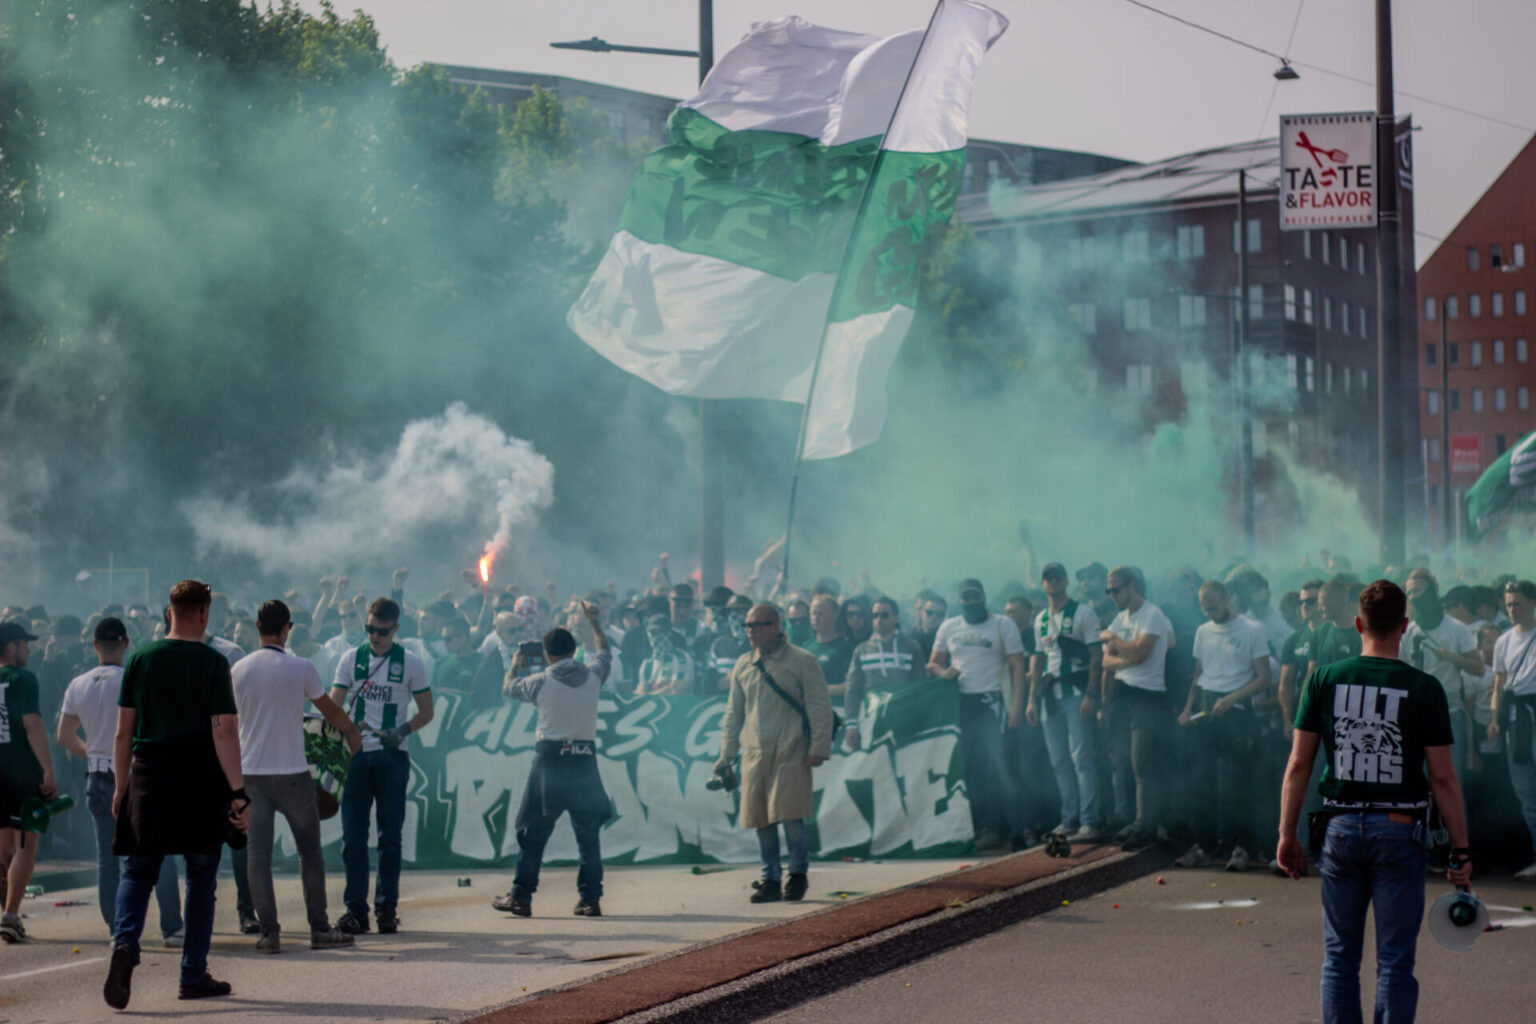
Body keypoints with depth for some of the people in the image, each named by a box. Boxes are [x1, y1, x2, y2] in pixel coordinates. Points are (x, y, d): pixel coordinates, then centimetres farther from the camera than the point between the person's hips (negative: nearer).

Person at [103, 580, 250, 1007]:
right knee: (201, 876, 8)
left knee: (138, 871, 8)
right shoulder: (212, 663, -5)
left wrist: (120, 787, 11)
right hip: (201, 779, -2)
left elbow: (123, 732, 4)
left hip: (149, 778, 2)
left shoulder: (140, 659, 3)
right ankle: (194, 976, 12)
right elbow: (224, 732, -11)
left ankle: (125, 943, -19)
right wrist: (238, 792, -10)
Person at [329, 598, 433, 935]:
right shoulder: (351, 660, 9)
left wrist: (403, 730, -12)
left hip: (392, 756, -1)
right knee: (353, 835, 0)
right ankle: (355, 909, 4)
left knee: (390, 835, 2)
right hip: (356, 753, 2)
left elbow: (426, 711, 6)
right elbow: (333, 704, 4)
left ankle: (387, 908, 8)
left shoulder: (410, 663, 4)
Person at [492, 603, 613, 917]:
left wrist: (515, 665, 34)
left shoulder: (542, 681, -6)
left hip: (551, 758, -3)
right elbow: (604, 652, 24)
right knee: (588, 832, 8)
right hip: (585, 758, 3)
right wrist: (593, 621, 36)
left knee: (533, 832, 5)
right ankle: (590, 898, 4)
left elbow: (510, 688, 14)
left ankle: (521, 897, 7)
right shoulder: (592, 675, 1)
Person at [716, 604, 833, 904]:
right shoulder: (743, 666, 13)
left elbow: (820, 707, -1)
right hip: (755, 752, 4)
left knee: (790, 815, -10)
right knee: (760, 818, 4)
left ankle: (798, 874, 8)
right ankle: (771, 880, 14)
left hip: (791, 752, -4)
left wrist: (818, 748, -8)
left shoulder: (802, 661, 0)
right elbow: (734, 713, 19)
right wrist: (726, 755, 15)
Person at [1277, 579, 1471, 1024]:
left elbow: (1298, 764, 0)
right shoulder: (1424, 689, -6)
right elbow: (1443, 777, -7)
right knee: (1395, 961, 3)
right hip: (1400, 832, -2)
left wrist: (1287, 835, 7)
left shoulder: (1324, 679, 0)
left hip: (1341, 828, 2)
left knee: (1340, 956, 12)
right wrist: (1460, 849, 0)